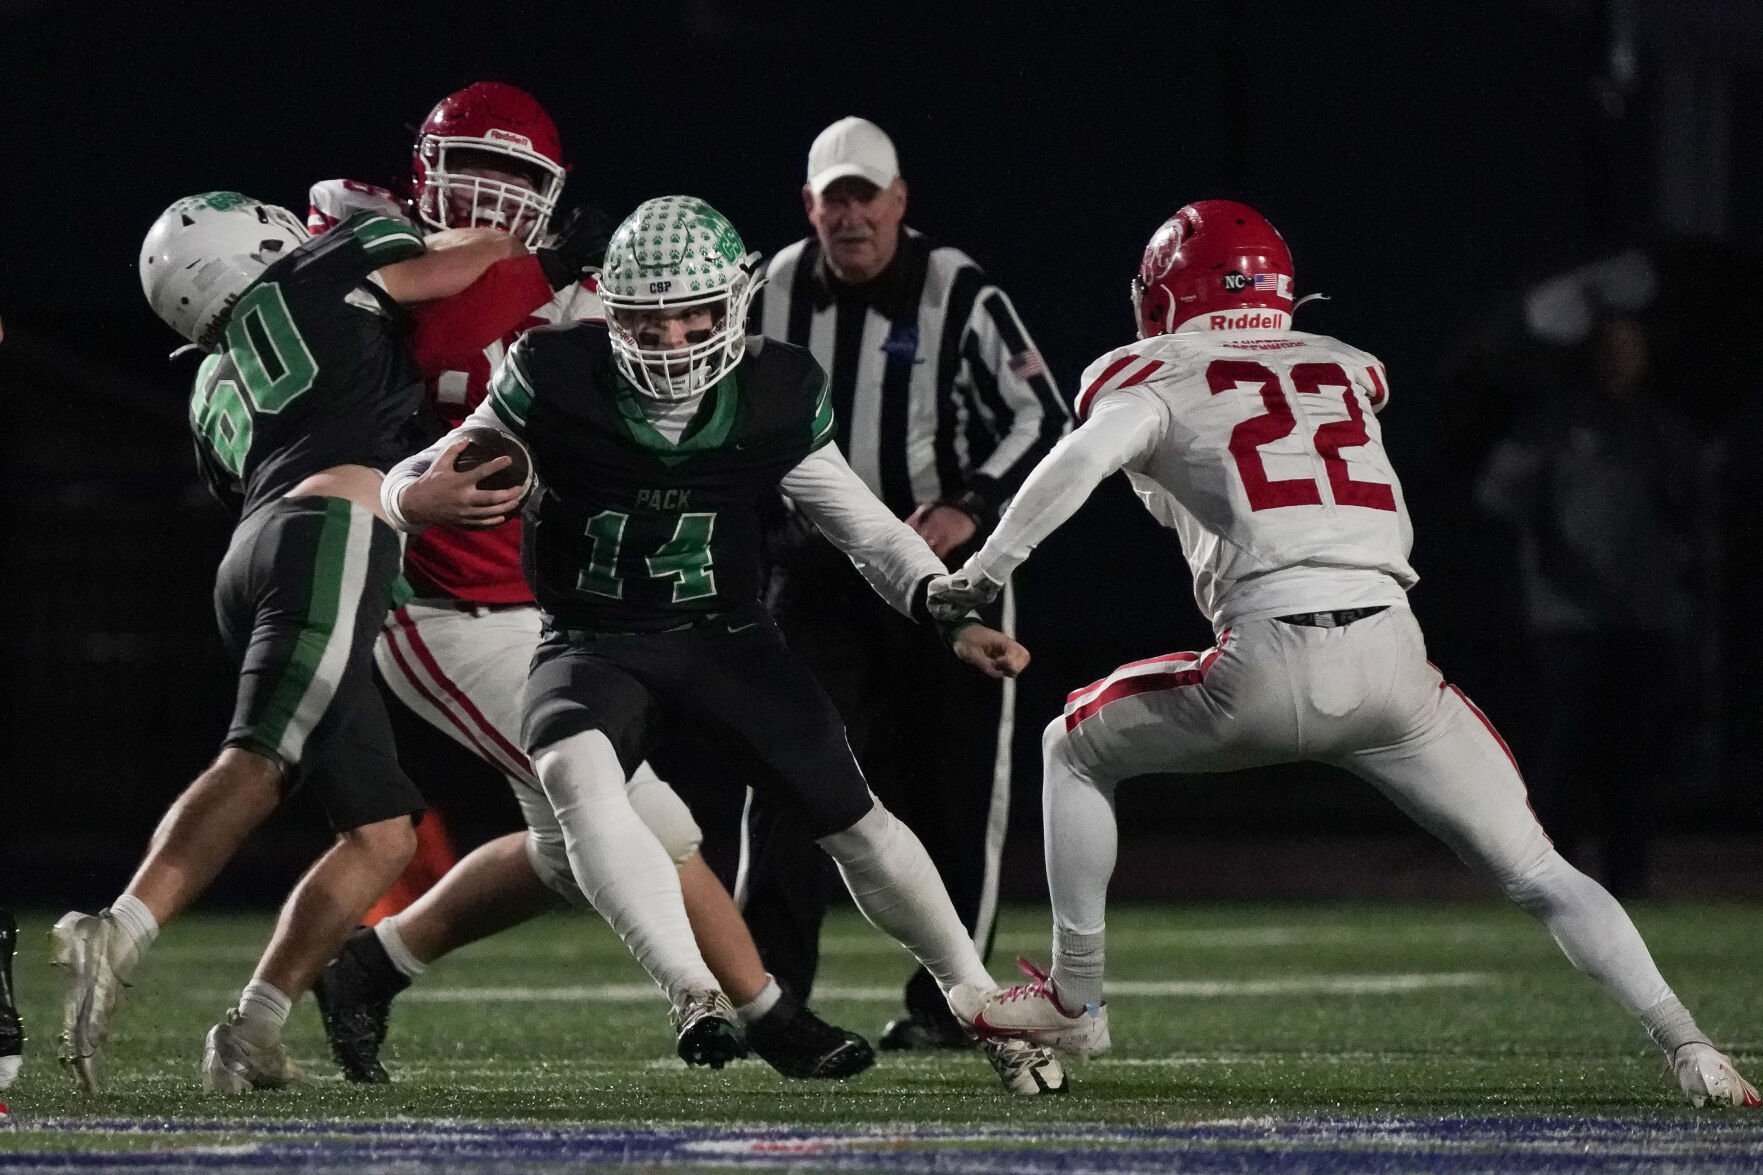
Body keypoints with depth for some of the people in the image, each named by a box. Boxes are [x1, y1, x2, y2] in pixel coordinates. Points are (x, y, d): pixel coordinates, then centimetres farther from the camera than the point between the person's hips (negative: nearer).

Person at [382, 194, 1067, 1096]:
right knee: (574, 772, -35)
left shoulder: (775, 397, -7)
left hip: (723, 641, 2)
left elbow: (863, 524, 3)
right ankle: (694, 991, -38)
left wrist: (955, 614, -10)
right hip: (593, 645, -2)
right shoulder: (556, 380, -13)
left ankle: (984, 1007, 20)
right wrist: (415, 498, -33)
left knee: (851, 815, -1)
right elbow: (421, 481, -8)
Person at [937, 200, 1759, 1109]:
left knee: (1076, 747, 23)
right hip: (1393, 655, 3)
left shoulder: (1157, 379, 10)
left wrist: (982, 574, -4)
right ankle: (1689, 1047, -6)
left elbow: (1079, 461, -9)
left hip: (1272, 666, -3)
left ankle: (1075, 999, 26)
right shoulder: (1344, 370, 24)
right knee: (1538, 875, 10)